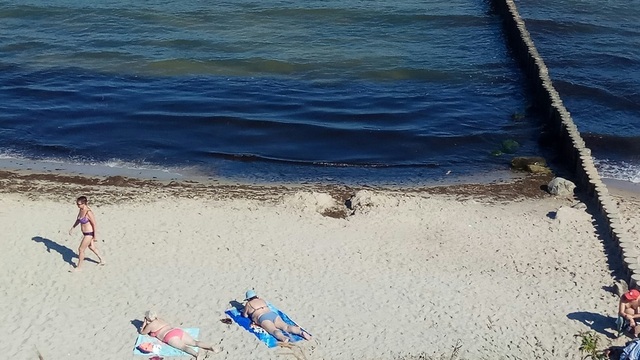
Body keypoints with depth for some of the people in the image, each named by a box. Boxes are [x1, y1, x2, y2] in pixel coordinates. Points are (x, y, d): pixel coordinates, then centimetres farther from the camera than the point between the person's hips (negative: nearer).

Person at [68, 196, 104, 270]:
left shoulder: (89, 213, -30)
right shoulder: (81, 209, -4)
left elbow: (94, 225, -23)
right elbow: (78, 220, 14)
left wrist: (95, 236, -18)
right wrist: (72, 228, 14)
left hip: (89, 234, -9)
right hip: (85, 232, 9)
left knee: (81, 249, 5)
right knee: (91, 247, 25)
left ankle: (79, 267, 25)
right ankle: (102, 261, 43)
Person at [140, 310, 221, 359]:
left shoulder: (150, 325, 13)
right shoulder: (160, 320, 32)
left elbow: (142, 332, 29)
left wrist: (144, 324, 42)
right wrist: (146, 325, 56)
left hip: (171, 336, -7)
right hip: (178, 331, 7)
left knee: (184, 347, -29)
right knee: (195, 342, -9)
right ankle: (211, 347, -30)